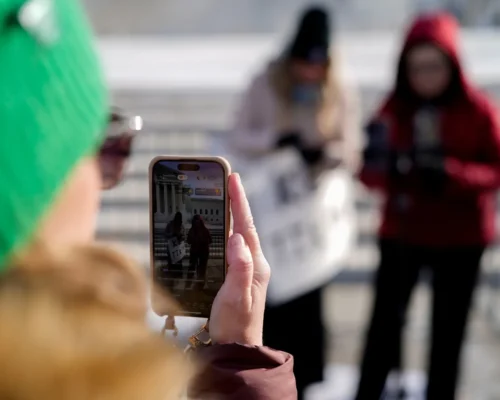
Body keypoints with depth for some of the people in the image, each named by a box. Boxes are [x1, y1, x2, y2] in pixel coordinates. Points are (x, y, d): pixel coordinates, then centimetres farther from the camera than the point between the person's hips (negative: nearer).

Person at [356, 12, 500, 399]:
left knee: (448, 332, 8)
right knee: (385, 322, 0)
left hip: (459, 238, -1)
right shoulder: (394, 109, -3)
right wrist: (382, 164, -27)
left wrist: (450, 173, -25)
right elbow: (371, 175, -3)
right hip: (401, 233, 2)